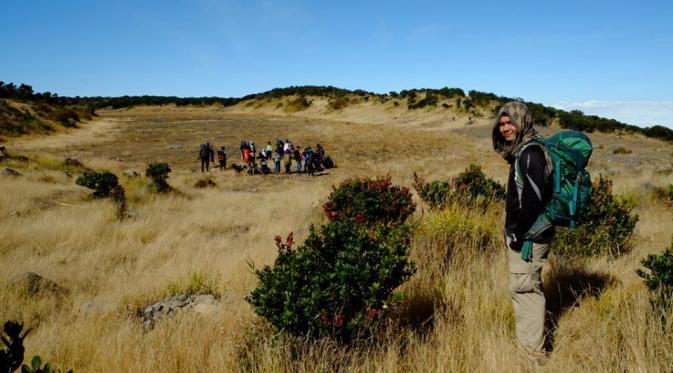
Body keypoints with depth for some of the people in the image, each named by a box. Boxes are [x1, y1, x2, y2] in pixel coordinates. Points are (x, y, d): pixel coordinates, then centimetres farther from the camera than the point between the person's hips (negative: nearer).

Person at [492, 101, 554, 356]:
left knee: (523, 288, -3)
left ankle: (532, 349, 8)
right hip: (520, 234, 10)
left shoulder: (530, 154, -18)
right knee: (529, 287, 17)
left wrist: (519, 235, -17)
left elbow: (534, 200, -25)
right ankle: (529, 341, 29)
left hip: (529, 237, -10)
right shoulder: (520, 151, 12)